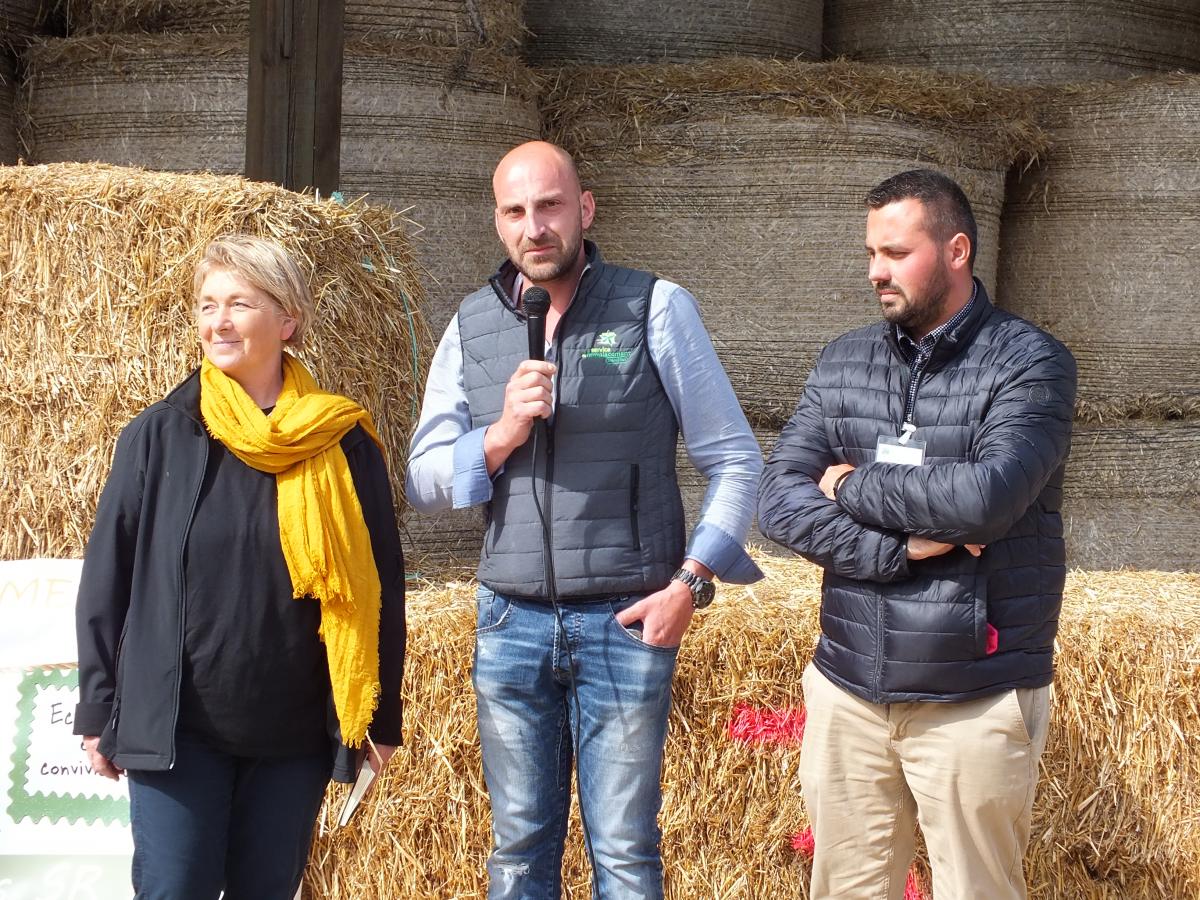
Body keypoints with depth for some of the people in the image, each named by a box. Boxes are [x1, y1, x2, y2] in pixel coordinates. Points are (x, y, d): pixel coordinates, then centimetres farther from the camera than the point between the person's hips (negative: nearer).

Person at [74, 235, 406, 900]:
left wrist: (382, 719, 5)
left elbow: (379, 587, 4)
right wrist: (98, 711, 0)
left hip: (295, 733, 1)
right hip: (174, 727, -1)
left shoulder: (342, 443, -1)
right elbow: (107, 580, 2)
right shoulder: (157, 437, -2)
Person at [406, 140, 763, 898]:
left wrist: (692, 582, -9)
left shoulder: (657, 309, -3)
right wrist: (502, 435, -12)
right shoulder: (472, 329, 7)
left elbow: (737, 460, -1)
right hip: (511, 622, 3)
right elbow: (422, 481, 6)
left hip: (627, 622, -3)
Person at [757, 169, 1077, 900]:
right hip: (848, 691, 4)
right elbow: (780, 502, -2)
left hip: (977, 702, -4)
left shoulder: (1030, 363, -7)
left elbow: (985, 496, -23)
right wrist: (903, 546, -16)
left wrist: (853, 489, -8)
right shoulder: (844, 363, 8)